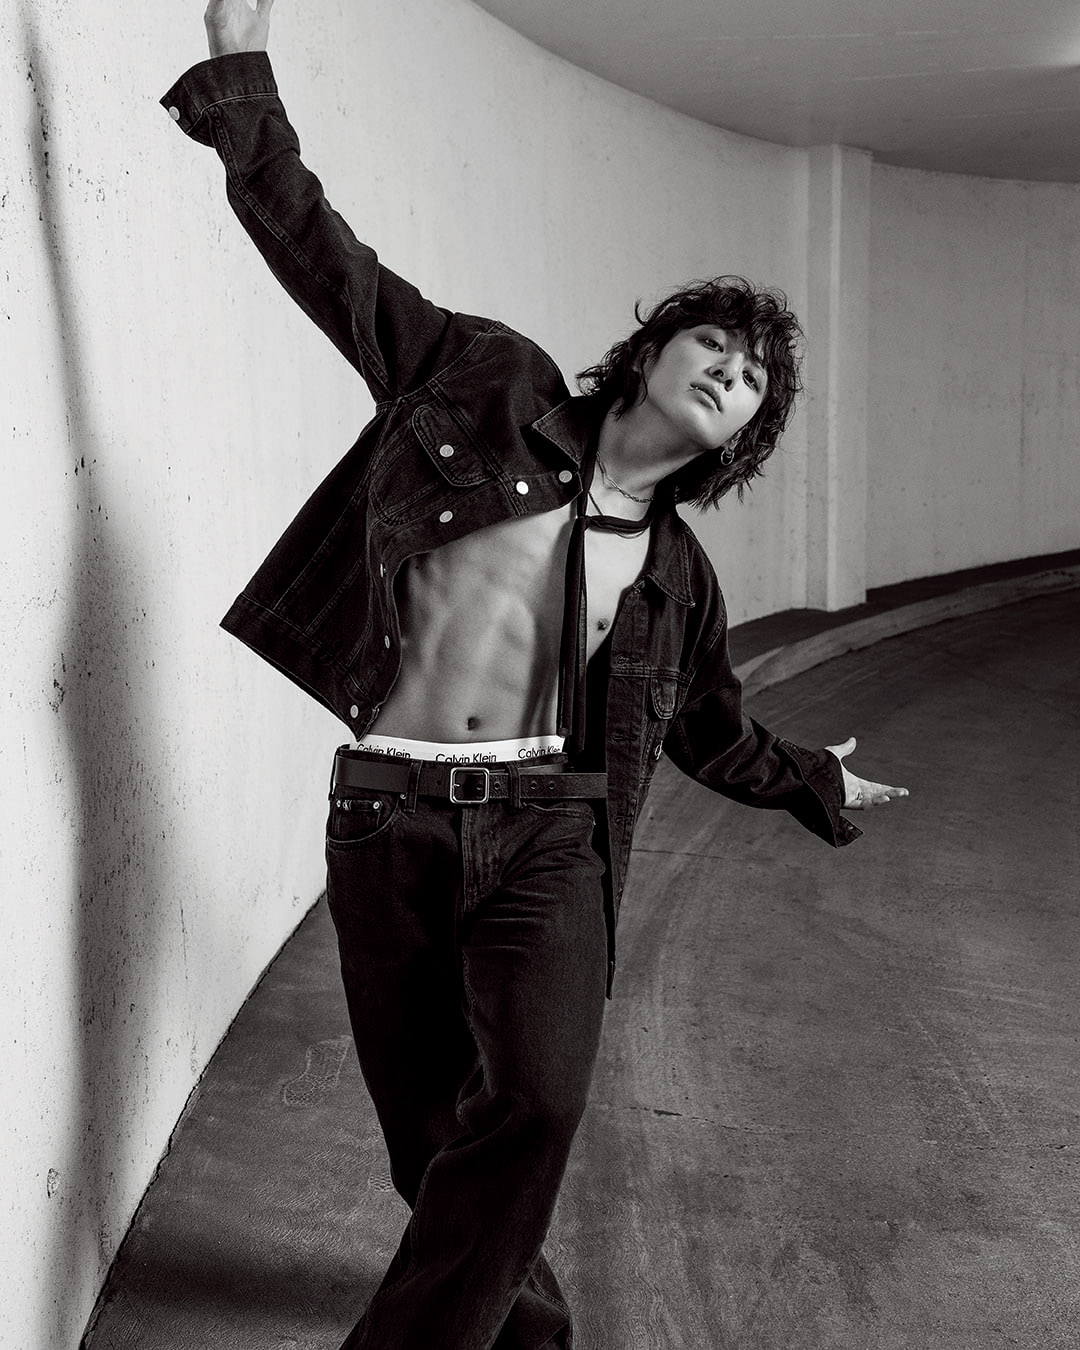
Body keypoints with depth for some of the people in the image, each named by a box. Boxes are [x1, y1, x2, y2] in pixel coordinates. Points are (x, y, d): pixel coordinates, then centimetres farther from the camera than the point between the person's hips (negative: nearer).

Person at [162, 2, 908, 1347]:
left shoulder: (674, 576, 11)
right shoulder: (489, 383, 3)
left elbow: (715, 733, 27)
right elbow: (326, 260, 0)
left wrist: (816, 786, 37)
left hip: (544, 835, 1)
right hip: (387, 822, -1)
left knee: (536, 1095, -23)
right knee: (430, 1126, 6)